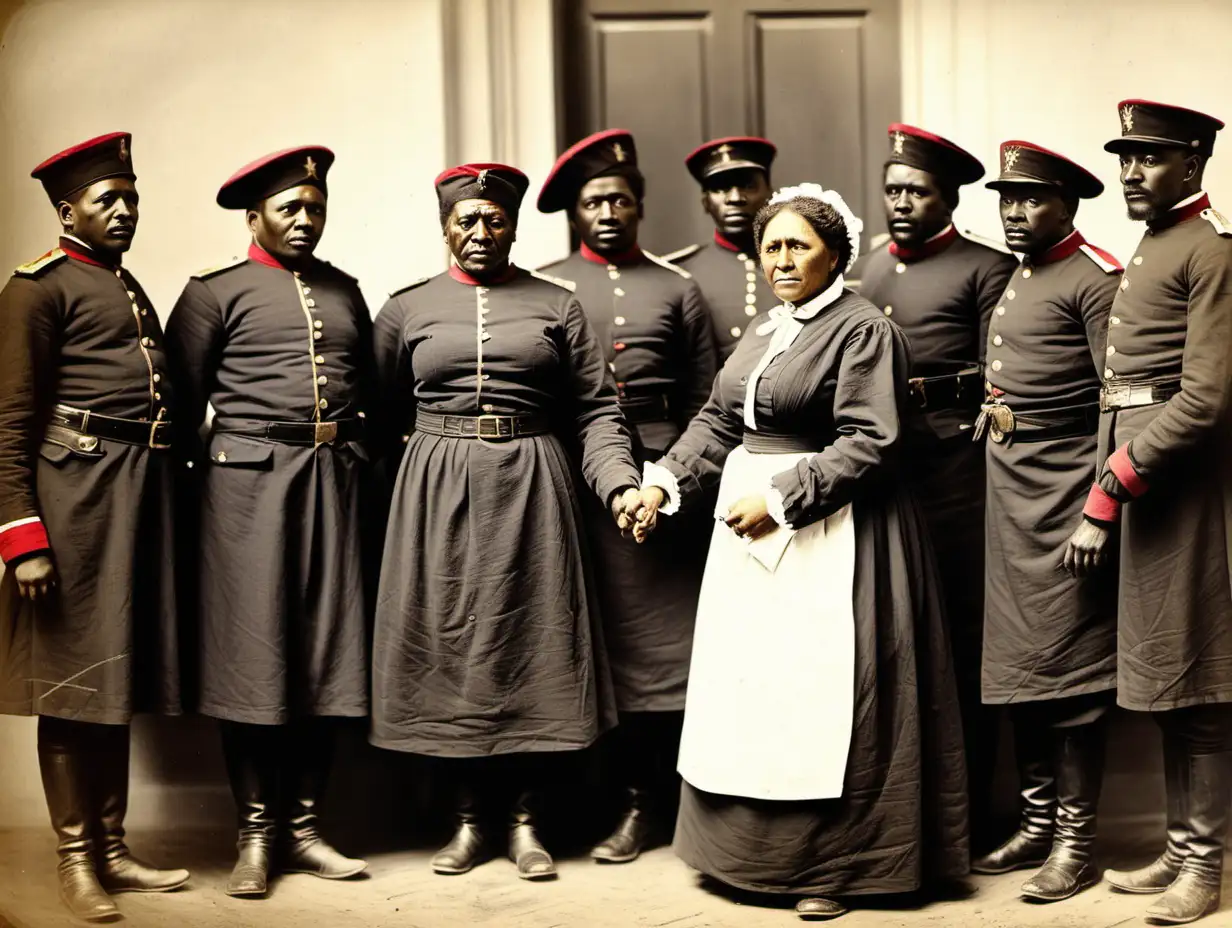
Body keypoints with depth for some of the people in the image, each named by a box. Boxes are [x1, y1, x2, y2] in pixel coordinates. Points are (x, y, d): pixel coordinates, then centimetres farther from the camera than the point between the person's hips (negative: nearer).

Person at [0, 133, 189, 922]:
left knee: (123, 676, 12)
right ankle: (76, 860, 10)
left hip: (143, 493, 8)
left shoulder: (132, 289, 20)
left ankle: (113, 848, 21)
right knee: (74, 678, 0)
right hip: (75, 492, -7)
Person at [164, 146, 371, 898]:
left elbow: (371, 390, 21)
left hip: (334, 485, 4)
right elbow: (183, 400, 1)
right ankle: (256, 835, 9)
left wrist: (360, 461, 11)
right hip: (248, 486, -4)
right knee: (253, 658, -1)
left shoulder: (345, 292, 16)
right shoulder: (216, 291, 3)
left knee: (328, 657, 4)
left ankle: (305, 826, 14)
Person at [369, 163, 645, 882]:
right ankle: (470, 817, 17)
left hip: (532, 492, 0)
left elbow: (597, 411, 2)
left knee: (534, 647, 1)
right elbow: (380, 414, 10)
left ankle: (527, 820, 14)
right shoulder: (407, 309, 8)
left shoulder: (556, 306, 6)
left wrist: (620, 485, -12)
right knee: (452, 648, 3)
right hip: (439, 496, 1)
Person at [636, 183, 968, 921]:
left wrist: (781, 497, -20)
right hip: (751, 529, 8)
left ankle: (831, 866, 9)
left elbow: (868, 442, -18)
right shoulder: (765, 332, 16)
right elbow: (718, 421, 14)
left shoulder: (863, 329, -10)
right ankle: (757, 849, 22)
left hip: (827, 535, -8)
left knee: (820, 696, -3)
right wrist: (665, 483, 1)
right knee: (752, 690, 11)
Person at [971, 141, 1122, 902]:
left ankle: (1077, 841, 7)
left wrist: (1102, 510, -18)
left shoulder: (1095, 280, -9)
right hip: (1008, 497, 8)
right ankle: (1037, 824, 21)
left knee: (1070, 669, -2)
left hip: (1064, 498, -8)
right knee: (1016, 664, 11)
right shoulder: (1008, 281, 17)